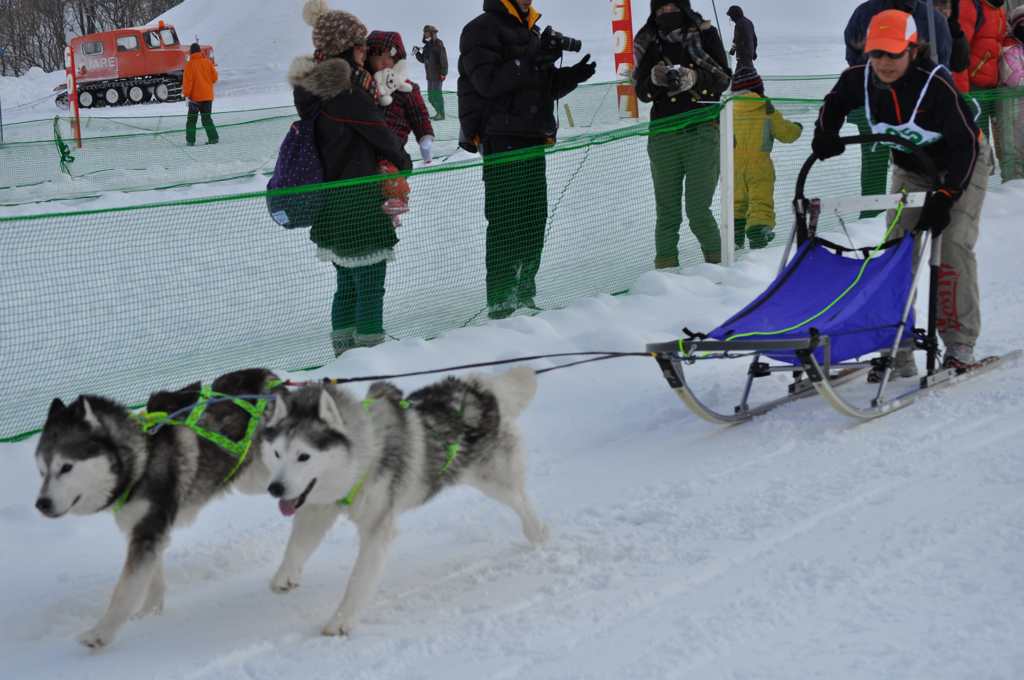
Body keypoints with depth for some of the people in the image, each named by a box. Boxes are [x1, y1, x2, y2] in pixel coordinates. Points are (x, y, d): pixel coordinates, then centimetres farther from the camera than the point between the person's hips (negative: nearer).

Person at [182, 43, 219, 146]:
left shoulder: (189, 64, -7)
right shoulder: (208, 63, 3)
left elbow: (188, 80, -12)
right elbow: (215, 77, 7)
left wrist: (186, 94, -9)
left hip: (195, 96, -3)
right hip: (208, 95, 3)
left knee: (191, 118, 6)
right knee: (207, 117, 10)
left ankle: (190, 140, 0)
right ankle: (213, 137, -2)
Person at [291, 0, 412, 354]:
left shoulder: (312, 88, 8)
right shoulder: (347, 91, -20)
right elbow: (380, 133, -10)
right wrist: (403, 162, 7)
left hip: (330, 203, 9)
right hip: (358, 202, -9)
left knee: (348, 283, 18)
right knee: (370, 282, -2)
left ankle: (344, 348, 23)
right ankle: (370, 347, 0)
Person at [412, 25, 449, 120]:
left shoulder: (438, 45, -10)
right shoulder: (427, 46, 16)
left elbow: (443, 60, -13)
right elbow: (423, 60, 20)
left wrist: (443, 73, -18)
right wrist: (417, 53, 2)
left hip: (437, 75, -9)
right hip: (430, 75, 9)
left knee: (436, 94, -10)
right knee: (430, 95, 11)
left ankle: (441, 114, -4)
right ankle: (439, 112, 20)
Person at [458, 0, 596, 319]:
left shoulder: (532, 31, 21)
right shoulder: (484, 28, -5)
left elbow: (546, 87, 22)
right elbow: (486, 81, -18)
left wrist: (571, 76, 3)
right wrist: (530, 64, -24)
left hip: (533, 140, 8)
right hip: (501, 141, -8)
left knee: (534, 218, 8)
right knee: (506, 220, -9)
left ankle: (524, 296, 16)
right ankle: (501, 301, -7)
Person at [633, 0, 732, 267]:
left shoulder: (705, 35, 8)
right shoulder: (649, 45, 14)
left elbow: (724, 78, 1)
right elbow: (641, 91, 7)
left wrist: (694, 78, -17)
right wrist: (655, 80, -15)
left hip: (701, 132, -2)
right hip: (663, 133, 2)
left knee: (698, 211, -9)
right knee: (667, 212, -2)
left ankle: (717, 262, 8)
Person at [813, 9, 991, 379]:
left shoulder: (936, 84, -33)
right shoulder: (861, 78, -18)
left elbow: (966, 145, -30)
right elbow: (835, 102, 7)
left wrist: (945, 196, -38)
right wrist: (825, 134, -13)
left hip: (960, 168, -5)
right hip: (911, 171, 5)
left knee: (953, 246, -19)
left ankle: (959, 343, -9)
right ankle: (898, 353, -4)